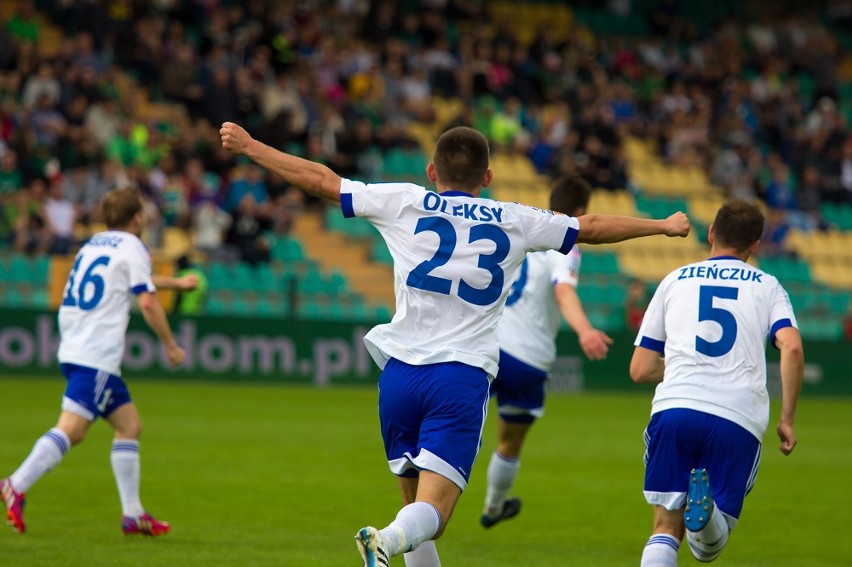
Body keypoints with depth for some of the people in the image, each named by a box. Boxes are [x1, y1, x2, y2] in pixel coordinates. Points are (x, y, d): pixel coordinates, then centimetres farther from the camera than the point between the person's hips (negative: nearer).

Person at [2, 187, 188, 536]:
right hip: (97, 356, -9)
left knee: (129, 425, 12)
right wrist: (170, 346, 0)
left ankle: (132, 514, 9)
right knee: (71, 428, -16)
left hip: (74, 349, 9)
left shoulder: (96, 243, 24)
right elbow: (147, 301, -10)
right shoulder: (132, 247, -2)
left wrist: (175, 282, 55)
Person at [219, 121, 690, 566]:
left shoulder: (404, 203, 9)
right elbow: (591, 227, 22)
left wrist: (248, 146, 24)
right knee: (431, 513, -10)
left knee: (417, 505, 15)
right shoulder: (513, 221, 11)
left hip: (401, 372, 2)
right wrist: (664, 226, 38)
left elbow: (321, 181, 13)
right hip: (463, 377, -2)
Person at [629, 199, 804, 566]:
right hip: (739, 421, -1)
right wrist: (787, 420, 6)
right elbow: (792, 348, -2)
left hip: (674, 406, 1)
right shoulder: (767, 287, 17)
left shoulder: (675, 280, 20)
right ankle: (706, 509, -28)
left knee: (666, 531, 10)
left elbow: (641, 370, 19)